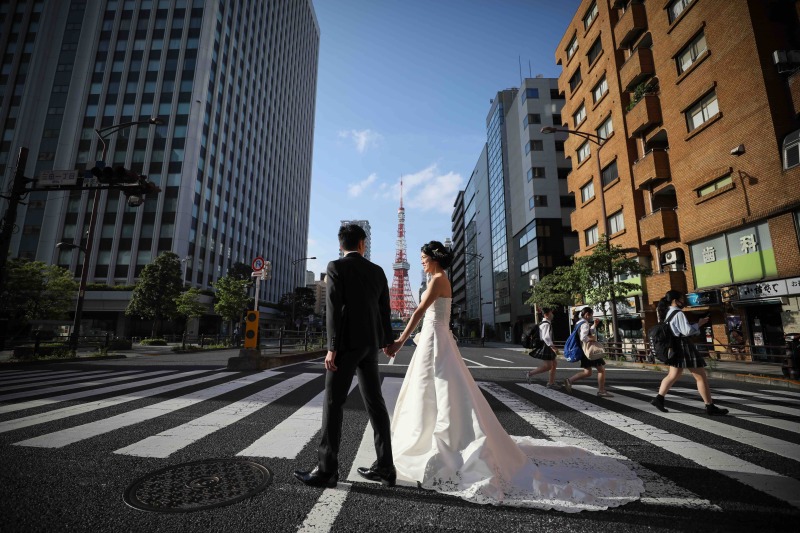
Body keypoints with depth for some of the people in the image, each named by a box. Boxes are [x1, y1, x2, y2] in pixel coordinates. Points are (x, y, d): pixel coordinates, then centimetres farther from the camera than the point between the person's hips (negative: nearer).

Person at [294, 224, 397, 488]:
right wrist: (387, 340, 27)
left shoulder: (336, 267, -4)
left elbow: (334, 308, -13)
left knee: (333, 403, 1)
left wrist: (332, 347, -14)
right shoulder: (377, 270, 10)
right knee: (375, 403, 9)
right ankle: (384, 467, 14)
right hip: (370, 343, 6)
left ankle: (327, 469, 6)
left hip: (347, 342, -6)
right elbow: (385, 310, 14)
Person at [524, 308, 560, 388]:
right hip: (545, 347, -11)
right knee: (548, 366, -8)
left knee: (554, 364, 13)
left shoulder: (543, 323, 15)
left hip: (546, 347, 11)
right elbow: (546, 337, -27)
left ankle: (551, 383, 16)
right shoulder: (546, 324, -17)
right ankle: (530, 373, -4)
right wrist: (552, 346, -29)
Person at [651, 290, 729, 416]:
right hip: (684, 346, -9)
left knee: (673, 375, 16)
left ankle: (659, 398, 14)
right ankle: (710, 407, 8)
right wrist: (699, 324, -8)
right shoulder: (678, 314, -17)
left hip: (675, 346, 9)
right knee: (701, 377, 1)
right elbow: (687, 331, -21)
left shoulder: (667, 313, 12)